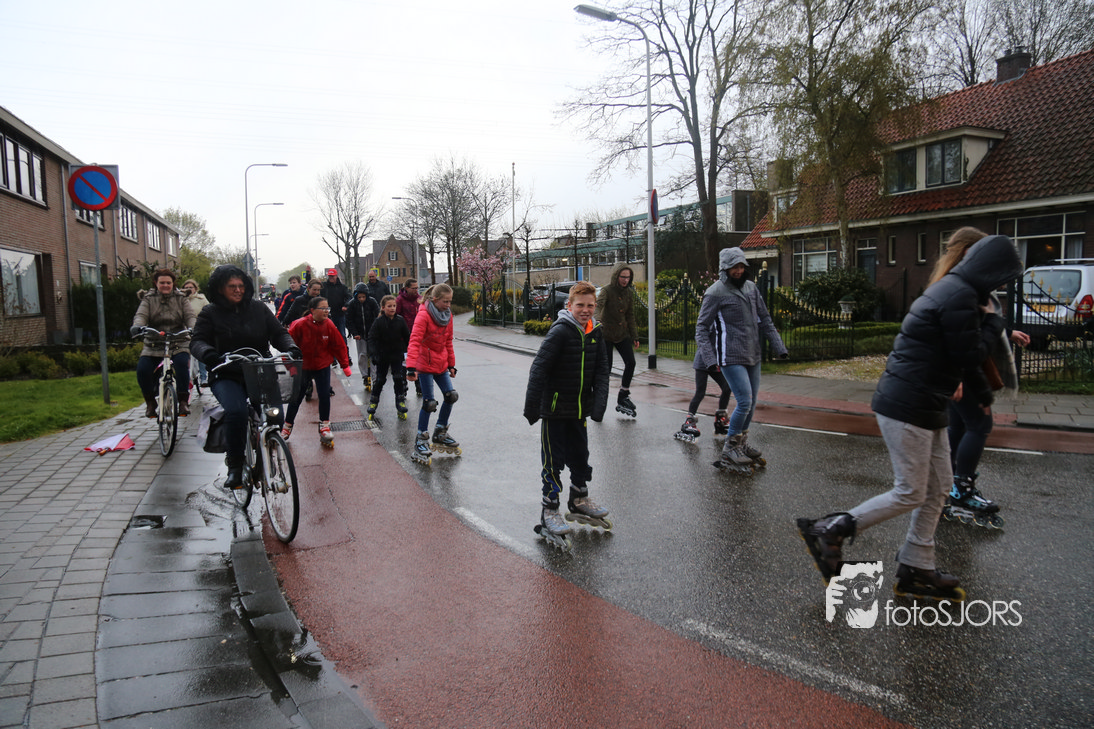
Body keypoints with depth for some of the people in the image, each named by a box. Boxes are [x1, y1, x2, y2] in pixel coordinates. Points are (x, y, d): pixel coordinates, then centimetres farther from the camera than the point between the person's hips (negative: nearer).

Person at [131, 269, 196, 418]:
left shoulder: (181, 298, 10)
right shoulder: (148, 299, 9)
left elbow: (190, 316, -2)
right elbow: (141, 315, -6)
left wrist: (193, 328, -25)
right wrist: (137, 326, -30)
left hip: (179, 343, -1)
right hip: (153, 345, 1)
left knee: (182, 363, -31)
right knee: (142, 369, -21)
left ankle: (183, 400, -18)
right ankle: (150, 402, 2)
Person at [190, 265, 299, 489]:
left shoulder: (259, 308, 11)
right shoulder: (210, 313, 5)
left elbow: (278, 333, 9)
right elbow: (197, 341, -4)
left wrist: (291, 348, -13)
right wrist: (208, 354, -27)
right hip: (226, 376, -2)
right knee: (237, 410, -31)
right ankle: (234, 466, -12)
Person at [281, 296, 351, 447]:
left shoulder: (329, 325, -10)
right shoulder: (300, 325, -18)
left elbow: (339, 346, 0)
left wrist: (345, 365, 1)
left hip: (323, 366, 1)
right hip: (302, 367, -1)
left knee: (324, 395, -6)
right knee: (296, 398, 8)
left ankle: (324, 425, 13)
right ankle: (287, 426, 28)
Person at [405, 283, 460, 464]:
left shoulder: (447, 315, 6)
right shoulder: (424, 316, -17)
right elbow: (414, 342, -24)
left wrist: (451, 364, 17)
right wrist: (411, 367, -32)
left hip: (441, 364, 7)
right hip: (425, 364, -7)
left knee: (451, 396, 5)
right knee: (429, 403, -6)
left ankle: (440, 435, 24)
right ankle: (420, 442, 7)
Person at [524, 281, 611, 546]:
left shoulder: (596, 332, 3)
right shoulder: (560, 331, -18)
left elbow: (602, 370, 4)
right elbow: (539, 370, -20)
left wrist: (599, 402, -9)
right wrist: (531, 407, -21)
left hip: (579, 409, 7)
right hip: (554, 408, -7)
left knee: (580, 455, 18)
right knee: (553, 460, 0)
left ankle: (579, 500, 37)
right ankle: (549, 510, 12)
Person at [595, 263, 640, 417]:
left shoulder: (629, 293, 6)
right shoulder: (607, 290, -13)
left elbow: (630, 316, 14)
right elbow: (598, 305, -32)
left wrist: (634, 337, 13)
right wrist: (597, 319, -53)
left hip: (623, 334, 5)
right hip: (606, 334, -5)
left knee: (630, 362, -8)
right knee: (606, 368, -4)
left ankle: (623, 396, 8)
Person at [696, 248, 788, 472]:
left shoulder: (751, 287, 11)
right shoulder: (715, 293, -9)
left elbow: (764, 320, 17)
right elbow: (702, 328, -9)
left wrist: (778, 345, 10)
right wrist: (709, 359, -19)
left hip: (753, 356, 7)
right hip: (731, 358, -7)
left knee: (751, 402, 12)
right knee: (745, 401, -12)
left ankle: (742, 442, 29)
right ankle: (730, 447, 4)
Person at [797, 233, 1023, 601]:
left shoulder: (948, 288, 16)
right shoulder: (960, 296, -16)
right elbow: (970, 355, -15)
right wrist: (992, 320, -1)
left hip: (925, 405, 11)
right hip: (908, 407, -11)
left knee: (938, 486, 15)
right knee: (910, 494, -3)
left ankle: (916, 570, 23)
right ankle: (828, 531, 4)